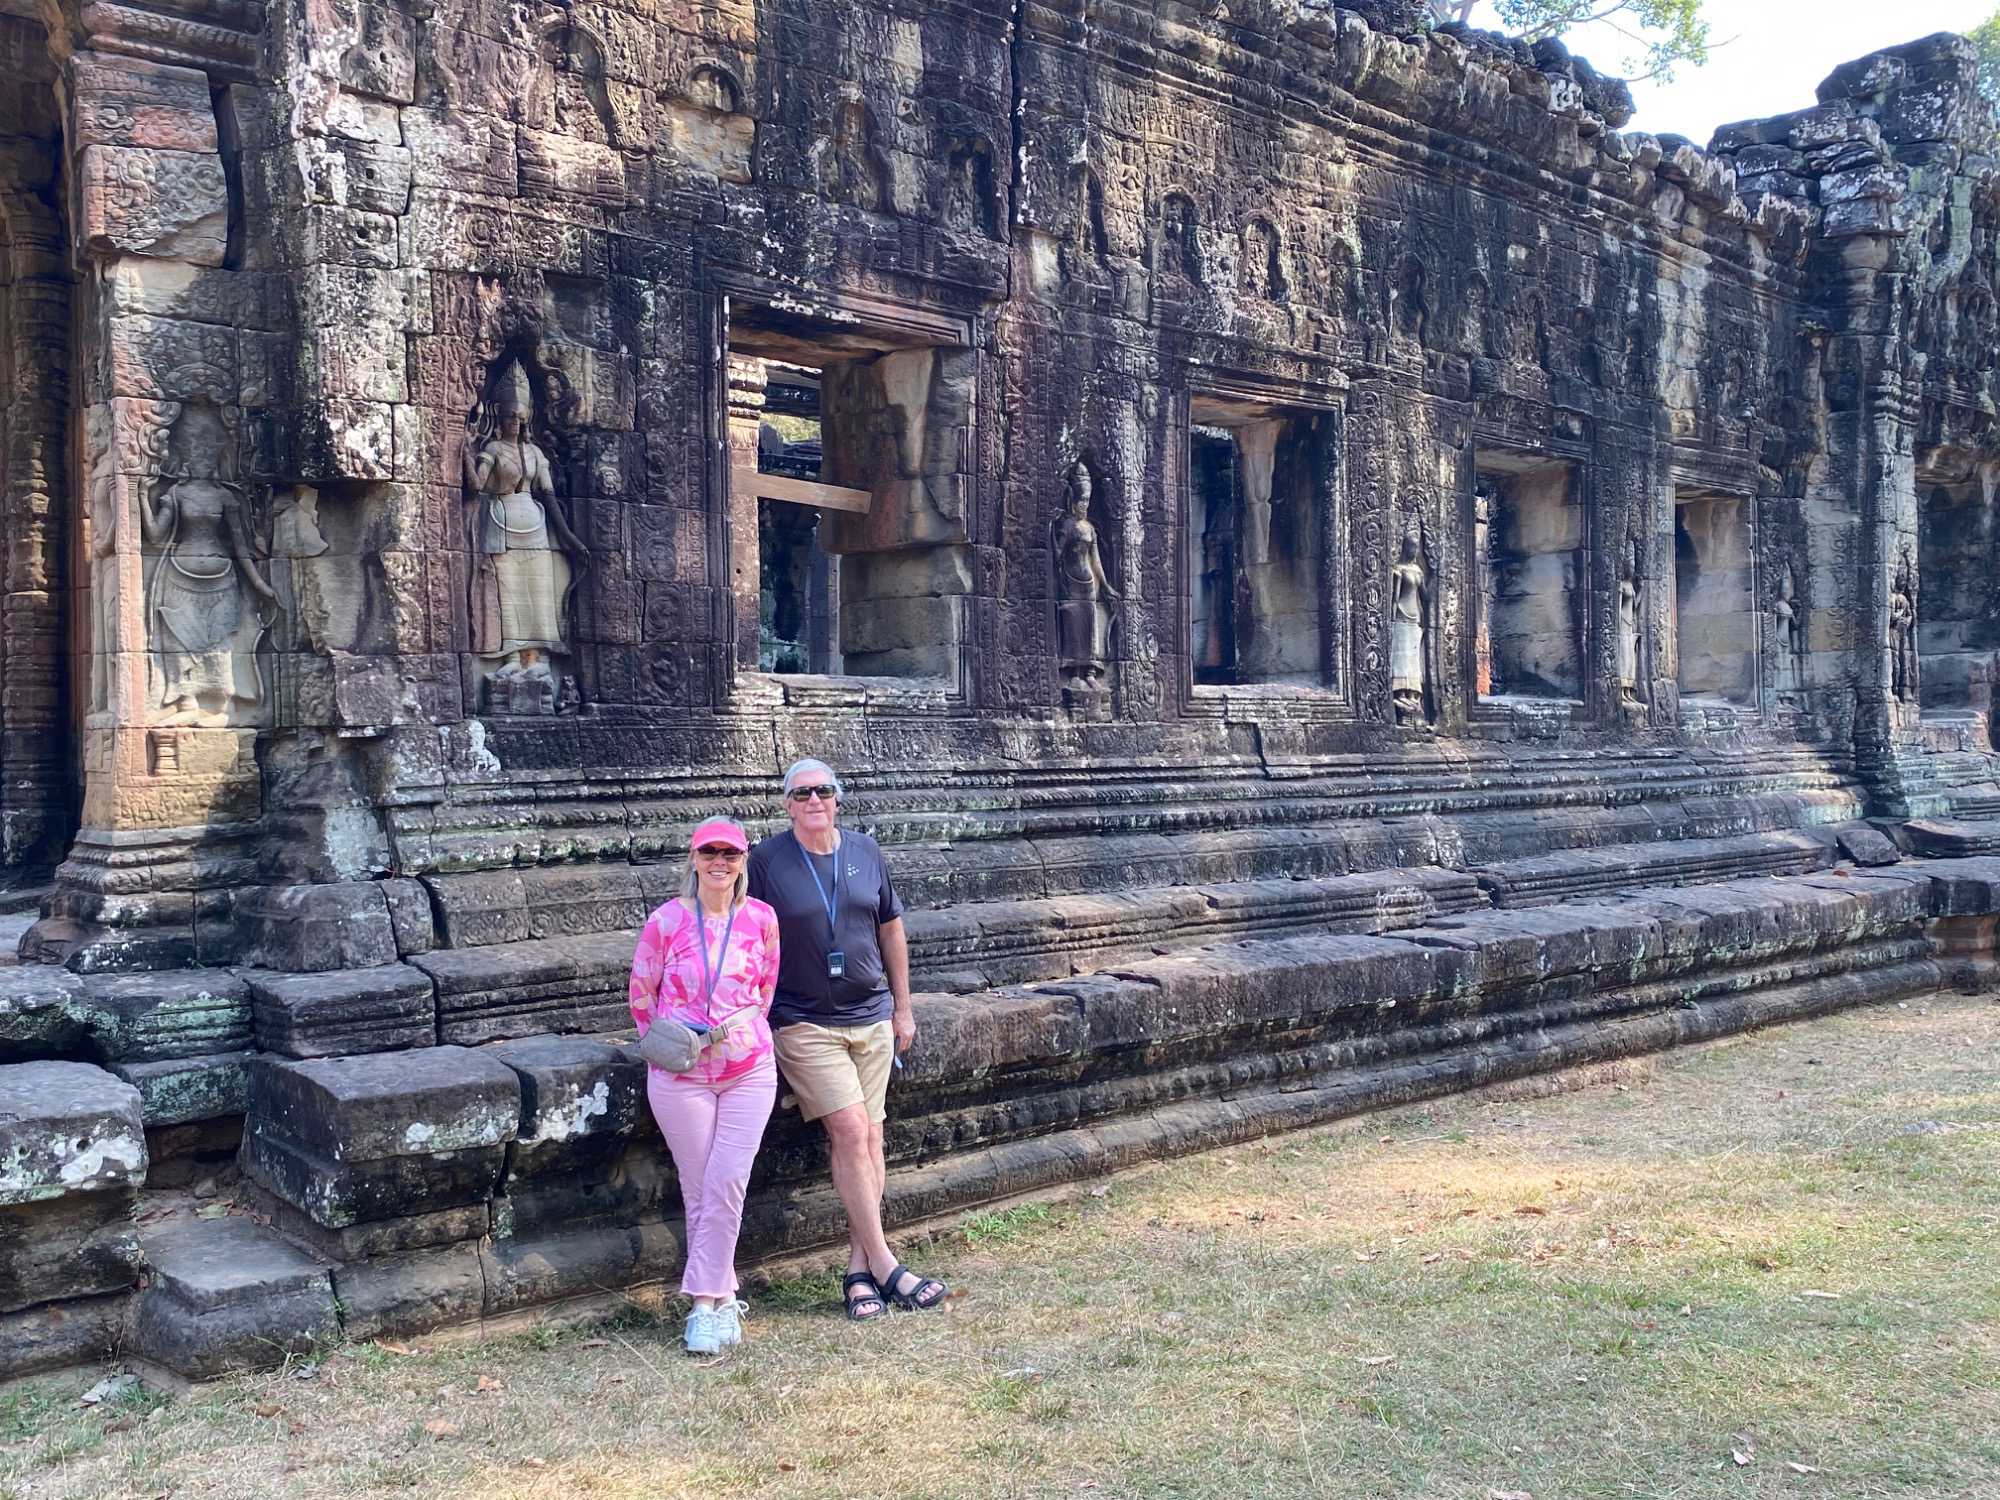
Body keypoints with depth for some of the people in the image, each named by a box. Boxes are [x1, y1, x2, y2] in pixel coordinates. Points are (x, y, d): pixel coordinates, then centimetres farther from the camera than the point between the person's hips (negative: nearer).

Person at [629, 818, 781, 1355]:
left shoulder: (761, 918, -1)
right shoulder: (667, 921, -7)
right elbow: (641, 993, 4)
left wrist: (743, 1022, 6)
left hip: (749, 1071, 1)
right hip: (681, 1075, -1)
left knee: (727, 1185, -6)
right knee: (699, 1190, 4)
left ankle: (706, 1302, 4)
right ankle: (723, 1299, 17)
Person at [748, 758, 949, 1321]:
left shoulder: (865, 852, 5)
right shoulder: (767, 861, -5)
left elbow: (891, 930, 13)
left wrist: (903, 1008, 13)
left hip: (871, 1017, 4)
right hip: (804, 1024, -4)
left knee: (870, 1138, 4)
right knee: (851, 1132, -13)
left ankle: (859, 1270, 12)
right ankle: (884, 1263, -3)